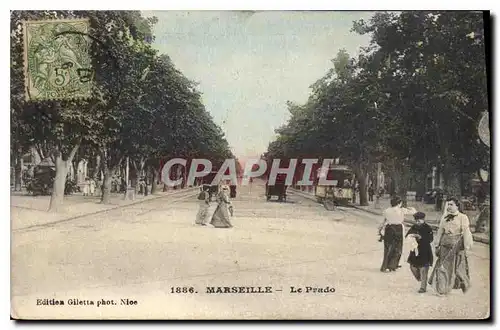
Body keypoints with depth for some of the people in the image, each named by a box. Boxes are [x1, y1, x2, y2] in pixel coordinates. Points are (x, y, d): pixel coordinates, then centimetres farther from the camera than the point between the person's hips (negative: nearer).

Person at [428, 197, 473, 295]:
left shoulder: (463, 217, -6)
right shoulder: (445, 217, 8)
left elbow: (466, 233, -9)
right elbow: (440, 231, 12)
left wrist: (466, 248, -13)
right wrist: (437, 246, 11)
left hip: (457, 245, -4)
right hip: (445, 245, 4)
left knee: (458, 267, 4)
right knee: (444, 266, 4)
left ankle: (464, 285, 28)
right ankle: (442, 289, 12)